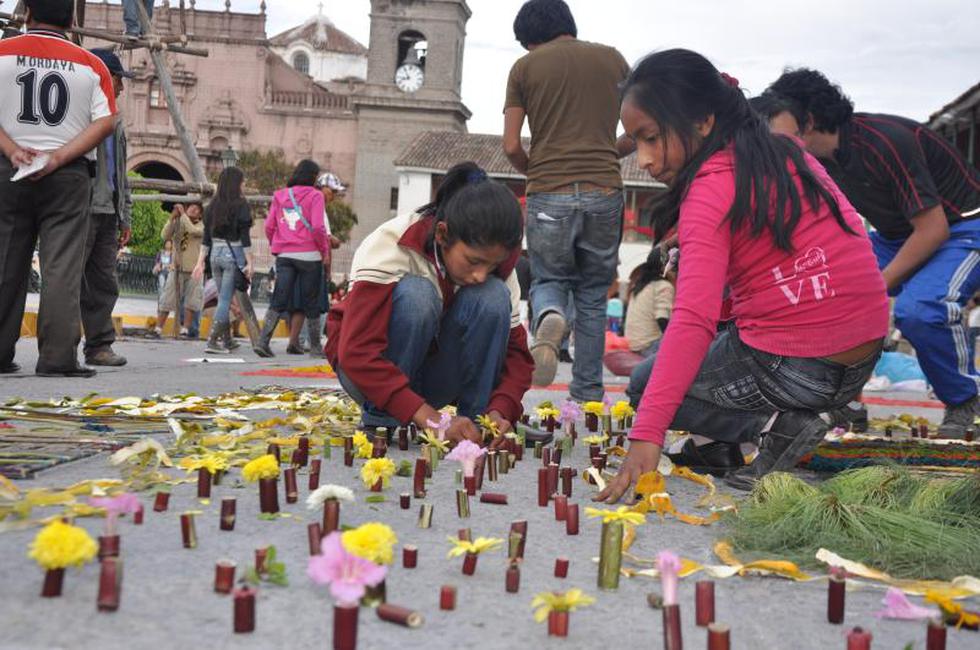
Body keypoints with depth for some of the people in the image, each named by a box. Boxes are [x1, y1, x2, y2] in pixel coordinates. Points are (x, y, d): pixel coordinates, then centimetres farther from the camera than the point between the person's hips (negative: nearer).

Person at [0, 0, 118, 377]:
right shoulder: (90, 65, 5)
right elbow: (106, 122, -5)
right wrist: (58, 156, -9)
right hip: (69, 176, -1)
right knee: (62, 269, -2)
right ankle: (58, 358, -6)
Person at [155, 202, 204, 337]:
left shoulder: (201, 226, 2)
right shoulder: (178, 224, 9)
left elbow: (192, 230, -20)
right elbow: (164, 236, -5)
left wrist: (182, 214, -14)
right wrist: (172, 218, -13)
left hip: (193, 270, -2)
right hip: (176, 268, 2)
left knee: (191, 301, -1)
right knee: (167, 300, 0)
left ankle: (185, 330, 6)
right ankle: (158, 328, 3)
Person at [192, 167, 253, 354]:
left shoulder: (212, 205, 8)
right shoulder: (241, 205, -8)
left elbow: (206, 237, 9)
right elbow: (245, 237, -12)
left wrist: (200, 262, 11)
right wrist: (249, 263, -9)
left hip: (215, 253, 6)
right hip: (234, 254, -6)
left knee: (223, 298, 16)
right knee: (225, 299, -4)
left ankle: (227, 340, 25)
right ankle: (212, 341, -10)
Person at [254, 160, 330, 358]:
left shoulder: (280, 195, 10)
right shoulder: (315, 195, -4)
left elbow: (269, 226, 6)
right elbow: (318, 227, -12)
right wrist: (325, 251, -2)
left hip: (284, 255, 4)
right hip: (309, 255, -4)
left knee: (278, 301, 3)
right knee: (311, 303, 6)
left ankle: (263, 341, -10)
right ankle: (315, 347, 13)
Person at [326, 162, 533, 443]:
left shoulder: (495, 259, -14)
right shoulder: (389, 248, -28)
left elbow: (516, 351, -11)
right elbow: (357, 354, -36)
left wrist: (500, 409, -32)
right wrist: (430, 419, -44)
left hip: (435, 372, 4)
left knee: (493, 296, -25)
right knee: (416, 294, -35)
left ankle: (476, 420, -15)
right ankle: (381, 422, -21)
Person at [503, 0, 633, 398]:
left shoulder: (525, 67, 5)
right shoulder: (612, 59, 11)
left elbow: (511, 146, 2)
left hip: (548, 194, -1)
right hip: (604, 192, 2)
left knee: (548, 280, 16)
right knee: (593, 295, 14)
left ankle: (549, 318, -19)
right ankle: (588, 391, 13)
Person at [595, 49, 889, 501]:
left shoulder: (711, 187, -15)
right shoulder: (788, 154, 10)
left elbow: (693, 321, -26)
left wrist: (646, 434, -29)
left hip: (793, 370, -9)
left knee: (643, 384, 14)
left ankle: (772, 426, -3)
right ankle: (721, 445, 17)